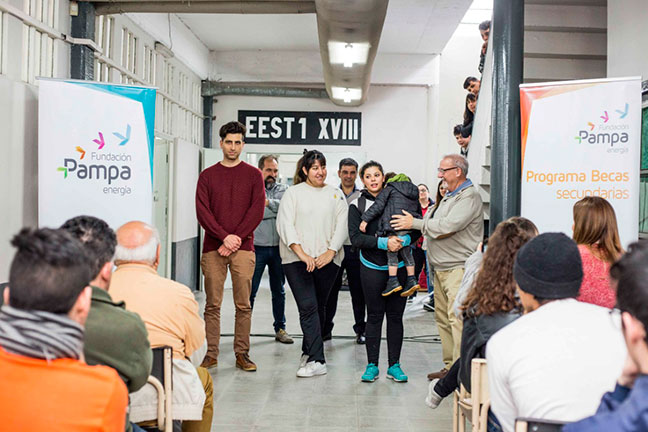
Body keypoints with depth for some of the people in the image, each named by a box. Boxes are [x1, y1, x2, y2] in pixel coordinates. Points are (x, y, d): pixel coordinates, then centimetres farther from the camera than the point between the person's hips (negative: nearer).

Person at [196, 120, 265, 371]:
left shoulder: (253, 175, 8)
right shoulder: (207, 176, 10)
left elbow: (257, 211, 0)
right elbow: (202, 212, 1)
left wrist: (236, 239, -10)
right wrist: (224, 237, -11)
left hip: (243, 248, 0)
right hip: (213, 249, 1)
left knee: (243, 305, 2)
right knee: (213, 304, 2)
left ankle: (242, 354, 10)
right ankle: (211, 354, 9)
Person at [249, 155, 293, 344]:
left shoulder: (283, 190, 10)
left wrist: (268, 202, -16)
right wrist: (277, 209, -12)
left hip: (278, 248, 3)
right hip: (257, 248, -3)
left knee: (279, 291, 13)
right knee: (250, 291, -1)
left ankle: (280, 329, 23)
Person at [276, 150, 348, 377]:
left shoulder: (336, 194, 13)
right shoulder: (293, 193, 6)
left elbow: (342, 225, 5)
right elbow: (285, 225, -3)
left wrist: (330, 252, -8)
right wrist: (301, 253, -14)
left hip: (327, 259, 3)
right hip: (297, 259, -2)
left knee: (319, 307, 8)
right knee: (308, 307, -12)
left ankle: (308, 352, 24)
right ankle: (317, 361, -12)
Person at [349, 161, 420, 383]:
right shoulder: (357, 205, 1)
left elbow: (417, 229, 1)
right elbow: (356, 238, -10)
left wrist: (403, 240, -20)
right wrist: (384, 242, -22)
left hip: (399, 266, 2)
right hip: (372, 268, -1)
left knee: (396, 316, 7)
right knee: (374, 316, 4)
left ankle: (394, 365, 16)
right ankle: (372, 365, 14)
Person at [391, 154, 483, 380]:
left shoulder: (470, 196, -10)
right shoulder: (449, 196, 22)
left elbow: (447, 226, -20)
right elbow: (434, 224, 20)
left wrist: (414, 223, -12)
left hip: (458, 268, -9)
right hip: (440, 268, 10)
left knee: (457, 317, -12)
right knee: (442, 317, 11)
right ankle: (450, 366, 19)